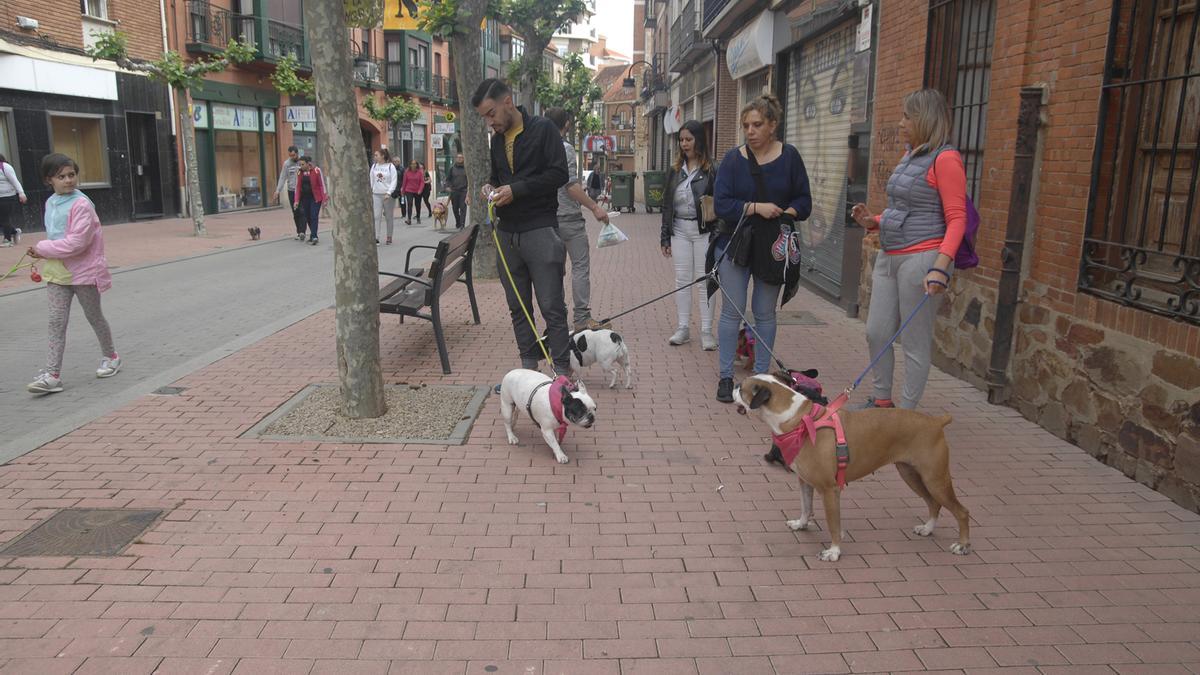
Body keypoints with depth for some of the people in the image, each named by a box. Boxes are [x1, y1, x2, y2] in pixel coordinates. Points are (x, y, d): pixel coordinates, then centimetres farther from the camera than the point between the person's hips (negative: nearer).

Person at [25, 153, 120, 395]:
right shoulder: (50, 203, 7)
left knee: (94, 316, 11)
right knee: (56, 321, -1)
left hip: (83, 270, -6)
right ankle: (52, 374, -2)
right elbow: (55, 236, 17)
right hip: (57, 271, 6)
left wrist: (42, 248, -16)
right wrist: (43, 253, 0)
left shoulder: (81, 204, -16)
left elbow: (77, 242, -22)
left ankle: (110, 356, 32)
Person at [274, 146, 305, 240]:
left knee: (302, 212, -10)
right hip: (291, 191, 3)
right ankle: (298, 232, 14)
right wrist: (278, 190, -4)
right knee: (295, 213, 6)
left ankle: (302, 232, -14)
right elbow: (282, 178, 4)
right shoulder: (286, 163, 3)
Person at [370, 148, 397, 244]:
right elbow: (371, 180, 11)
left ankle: (389, 237, 18)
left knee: (389, 217, 7)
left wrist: (388, 193, -19)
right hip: (376, 194, 2)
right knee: (377, 216, -8)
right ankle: (376, 238, -12)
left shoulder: (390, 166, -3)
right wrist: (369, 193, 7)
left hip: (388, 195, -2)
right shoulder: (374, 166, 7)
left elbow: (394, 181, -8)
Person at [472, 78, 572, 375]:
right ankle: (529, 366, 20)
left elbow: (559, 174, -13)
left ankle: (562, 370, 2)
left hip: (540, 230, -6)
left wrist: (516, 190, -17)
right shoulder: (497, 138, 14)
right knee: (518, 306, 10)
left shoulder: (543, 129, -6)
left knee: (552, 306, -5)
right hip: (507, 232, 7)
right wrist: (491, 187, 2)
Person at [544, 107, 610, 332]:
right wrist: (595, 207, -16)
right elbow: (571, 185, -18)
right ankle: (582, 318, -3)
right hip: (568, 216, -7)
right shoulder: (565, 148, -10)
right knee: (580, 266, -2)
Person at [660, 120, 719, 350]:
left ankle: (706, 331, 8)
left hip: (703, 231, -4)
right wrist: (665, 236, 10)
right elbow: (667, 204, 13)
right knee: (682, 279, 7)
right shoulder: (675, 170, 10)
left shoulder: (711, 170, -5)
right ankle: (683, 328, 16)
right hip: (680, 230, 5)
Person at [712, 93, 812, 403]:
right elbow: (721, 203, -11)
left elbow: (804, 200, 2)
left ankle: (761, 375, 21)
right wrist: (756, 208, -21)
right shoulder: (733, 159, -3)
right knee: (733, 311, 2)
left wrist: (784, 214, -17)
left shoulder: (789, 156, -1)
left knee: (765, 313, 10)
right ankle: (726, 377, 11)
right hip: (736, 244, -1)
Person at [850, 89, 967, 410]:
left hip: (921, 259, -9)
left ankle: (906, 412, 12)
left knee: (915, 342, 1)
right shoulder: (909, 157, 15)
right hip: (889, 257, 9)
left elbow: (956, 219, -14)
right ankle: (882, 401, 26)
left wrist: (941, 266, -25)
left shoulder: (945, 159, -10)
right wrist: (874, 221, 6)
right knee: (876, 333, 11)